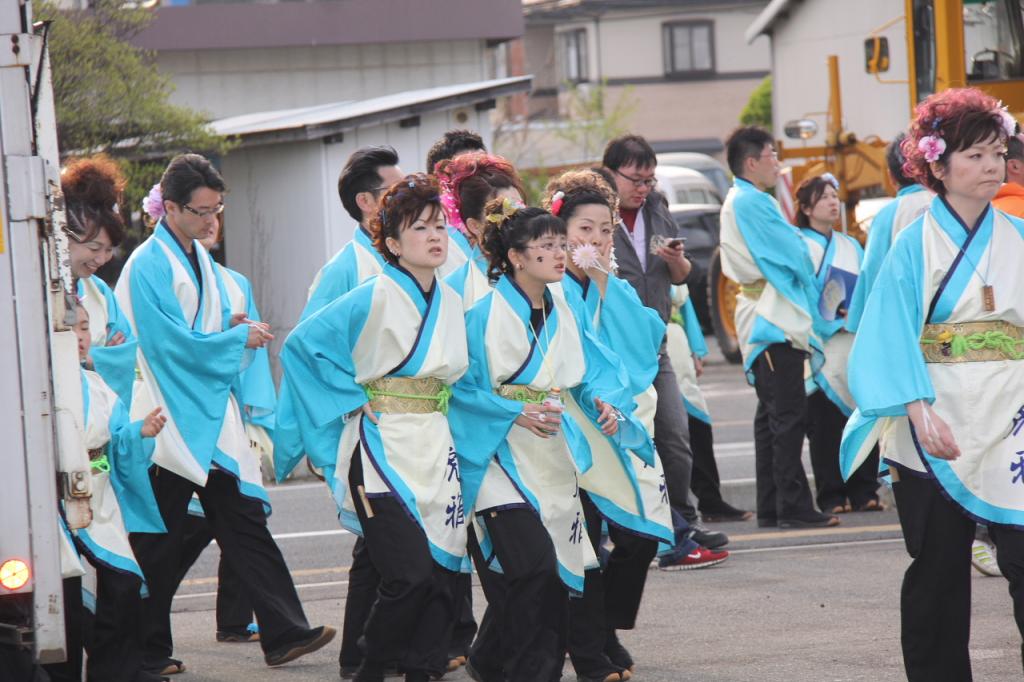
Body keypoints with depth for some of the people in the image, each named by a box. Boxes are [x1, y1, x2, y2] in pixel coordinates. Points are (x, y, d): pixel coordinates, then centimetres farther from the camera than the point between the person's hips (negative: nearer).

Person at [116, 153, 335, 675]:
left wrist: (233, 326, 2)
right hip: (169, 421, -8)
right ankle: (145, 651, 10)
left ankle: (284, 633, -1)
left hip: (210, 415, 8)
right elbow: (169, 343, -19)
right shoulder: (148, 266, -13)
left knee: (245, 519, 1)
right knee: (158, 544, 1)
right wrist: (238, 338, -11)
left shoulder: (200, 259, 14)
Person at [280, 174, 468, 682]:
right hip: (383, 446, -6)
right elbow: (300, 344, -9)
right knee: (410, 575, -14)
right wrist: (355, 400, -9)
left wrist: (434, 410, 12)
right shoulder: (373, 299, -9)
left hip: (436, 449, 6)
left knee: (443, 574, -2)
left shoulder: (451, 303, 11)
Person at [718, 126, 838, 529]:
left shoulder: (737, 201, 19)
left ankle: (770, 507, 13)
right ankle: (793, 507, -13)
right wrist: (807, 283, 5)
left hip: (759, 318, 11)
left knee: (772, 415, 11)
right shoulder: (751, 202, -13)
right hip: (774, 319, -11)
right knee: (788, 414, -11)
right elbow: (791, 253, -12)